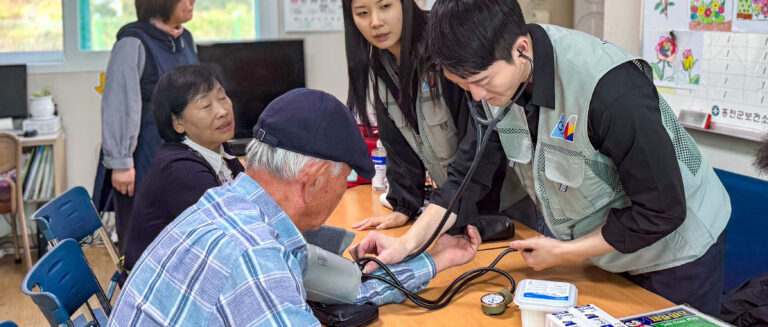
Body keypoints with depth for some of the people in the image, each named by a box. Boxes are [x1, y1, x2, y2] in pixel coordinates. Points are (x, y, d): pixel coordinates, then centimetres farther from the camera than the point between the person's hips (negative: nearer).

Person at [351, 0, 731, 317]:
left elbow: (661, 211, -28)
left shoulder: (611, 90, -37)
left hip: (674, 252, -5)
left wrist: (563, 253, -20)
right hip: (598, 249, 6)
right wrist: (407, 243, -17)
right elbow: (470, 171, -7)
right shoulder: (494, 74, -16)